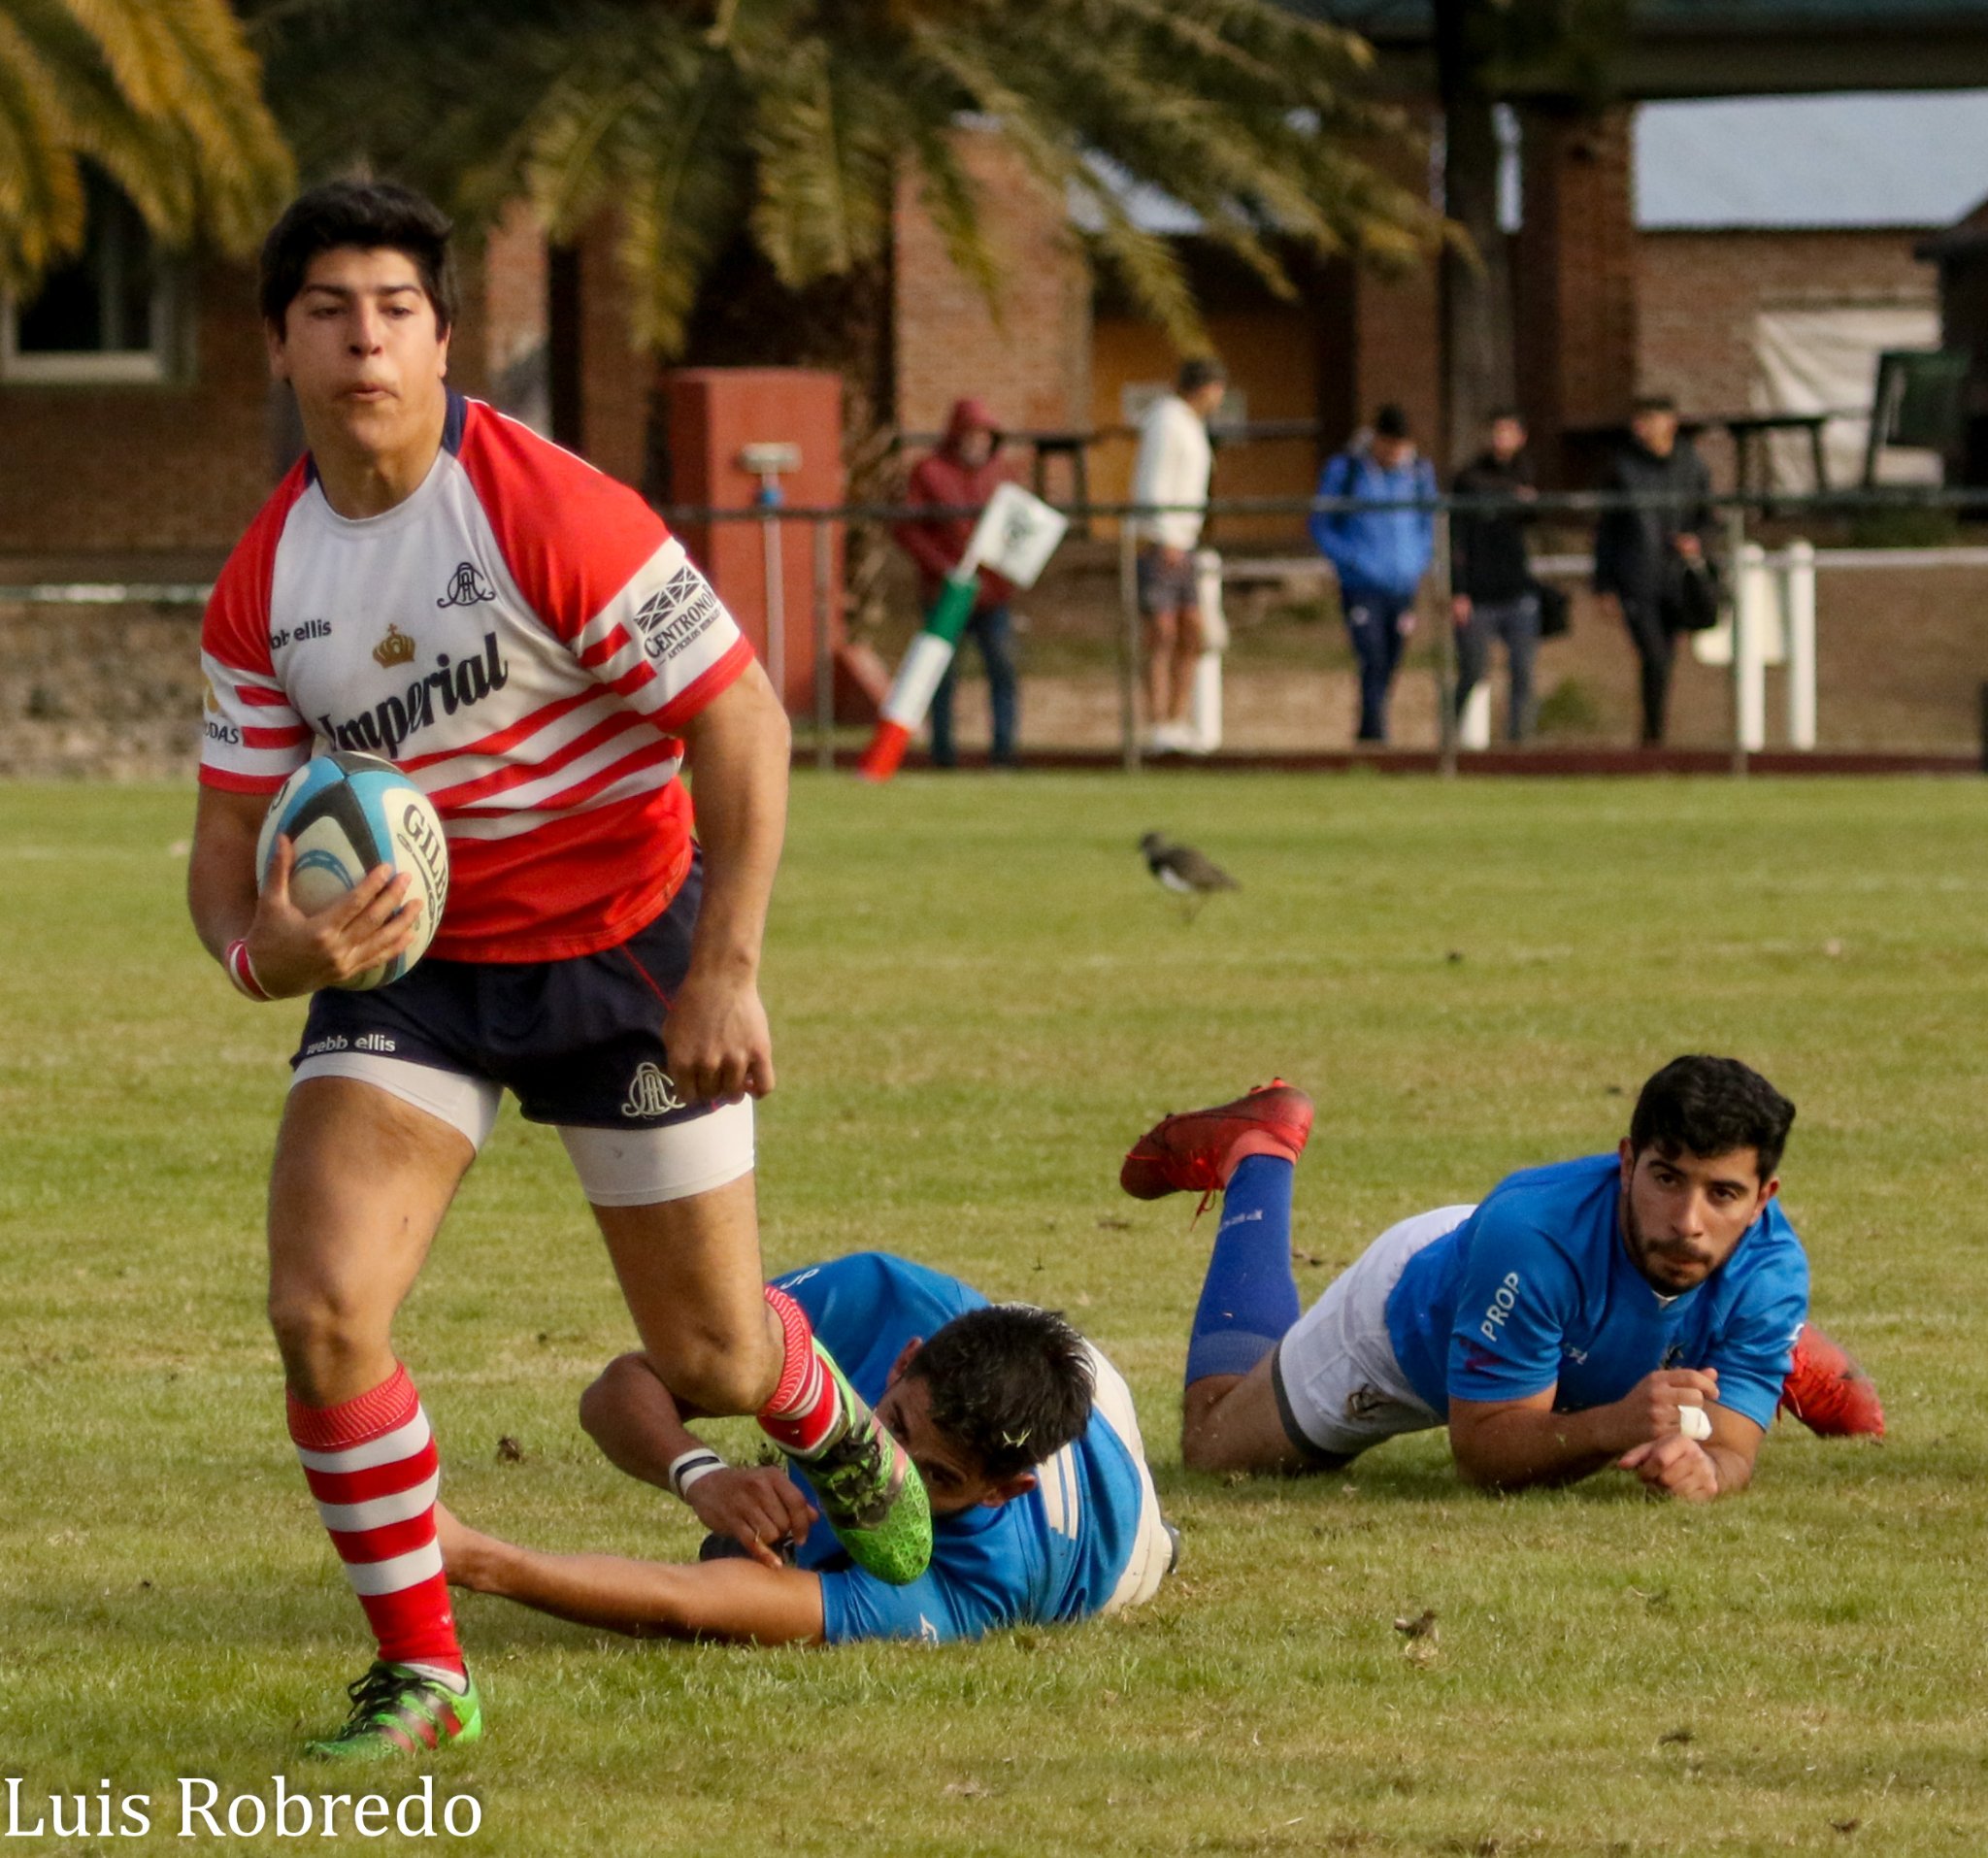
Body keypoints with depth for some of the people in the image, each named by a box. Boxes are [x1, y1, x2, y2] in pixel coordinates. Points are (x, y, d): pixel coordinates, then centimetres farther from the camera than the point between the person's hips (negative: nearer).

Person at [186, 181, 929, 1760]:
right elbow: (233, 828, 3)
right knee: (320, 1308, -17)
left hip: (624, 948, -3)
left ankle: (841, 1442, 45)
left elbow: (742, 721, -18)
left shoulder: (549, 513, -21)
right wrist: (260, 948, -22)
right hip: (411, 960, 4)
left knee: (711, 1359, 5)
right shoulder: (264, 589, -4)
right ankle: (420, 1673, 1)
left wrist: (724, 972, -21)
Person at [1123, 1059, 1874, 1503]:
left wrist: (1704, 1469, -57)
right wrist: (1614, 1426, -58)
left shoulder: (1767, 1265, -38)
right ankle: (1255, 1158, 38)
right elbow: (1484, 1452, -40)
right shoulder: (1534, 1230, -48)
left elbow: (1732, 1449, -32)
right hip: (1410, 1311, -3)